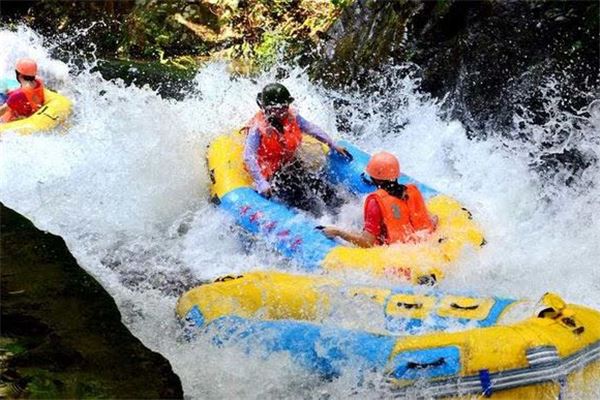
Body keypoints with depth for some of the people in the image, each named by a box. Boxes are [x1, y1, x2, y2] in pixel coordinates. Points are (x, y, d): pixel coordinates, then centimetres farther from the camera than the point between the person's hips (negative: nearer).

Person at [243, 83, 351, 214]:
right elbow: (249, 158, -24)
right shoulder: (257, 128, -21)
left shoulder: (292, 117, -4)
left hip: (294, 166, 6)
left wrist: (333, 146, 15)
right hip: (272, 174, -6)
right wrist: (261, 184, -32)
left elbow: (312, 129, 11)